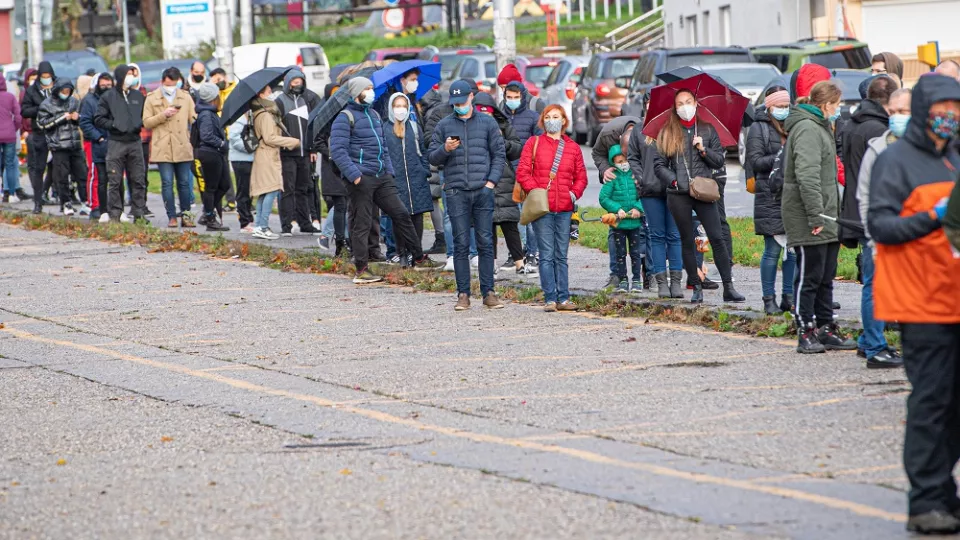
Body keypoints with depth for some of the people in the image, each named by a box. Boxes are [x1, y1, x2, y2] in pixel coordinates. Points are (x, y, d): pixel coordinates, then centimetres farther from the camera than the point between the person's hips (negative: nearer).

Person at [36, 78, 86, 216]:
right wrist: (62, 118, -14)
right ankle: (66, 203, 6)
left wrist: (77, 118, -3)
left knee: (82, 173, 5)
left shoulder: (74, 101, 11)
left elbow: (83, 120, 23)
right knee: (62, 176, -2)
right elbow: (42, 122, -10)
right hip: (59, 146, -4)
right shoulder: (47, 105, -2)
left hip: (75, 144, 4)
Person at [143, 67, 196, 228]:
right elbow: (146, 123, 1)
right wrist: (163, 115, -12)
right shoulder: (152, 98, 5)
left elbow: (194, 118, 13)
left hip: (183, 147, 2)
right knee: (167, 183, -4)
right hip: (163, 149, -2)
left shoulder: (185, 97, 12)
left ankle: (185, 215, 12)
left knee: (184, 183, 5)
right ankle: (172, 217, 1)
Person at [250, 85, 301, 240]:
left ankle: (259, 227, 10)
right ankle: (263, 227, -16)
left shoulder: (259, 114, 16)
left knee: (264, 192, 10)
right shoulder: (266, 115, -14)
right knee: (273, 189, -12)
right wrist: (293, 142, -12)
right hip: (268, 157, -10)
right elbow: (270, 138, -19)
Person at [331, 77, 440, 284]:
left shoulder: (374, 115, 19)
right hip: (361, 179, -7)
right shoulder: (345, 117, -7)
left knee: (401, 215, 6)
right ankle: (361, 271, 3)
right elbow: (338, 150, -15)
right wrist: (354, 175, -22)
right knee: (362, 224, -3)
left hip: (381, 176, 7)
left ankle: (419, 259, 13)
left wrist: (389, 170, 14)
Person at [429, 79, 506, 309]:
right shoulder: (444, 125, 10)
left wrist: (492, 181, -2)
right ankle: (463, 294, 2)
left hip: (483, 191, 0)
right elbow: (433, 158, 10)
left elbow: (499, 154, 9)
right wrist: (445, 149, -11)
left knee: (485, 243, 0)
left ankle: (488, 292, 4)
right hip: (456, 192, 0)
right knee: (461, 244, -1)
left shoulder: (487, 123, 9)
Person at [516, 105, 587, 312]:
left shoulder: (572, 147, 12)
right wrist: (535, 191, -11)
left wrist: (575, 193, -1)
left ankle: (563, 298, 10)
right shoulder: (534, 143, 4)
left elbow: (581, 176, 16)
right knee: (547, 255, -4)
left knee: (561, 255, 7)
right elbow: (523, 172, 0)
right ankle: (550, 298, -3)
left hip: (564, 209, 3)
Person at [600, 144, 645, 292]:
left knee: (636, 253, 9)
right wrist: (617, 209, -19)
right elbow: (604, 198, -8)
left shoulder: (636, 175, 0)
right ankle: (623, 281, 15)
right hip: (618, 222, -1)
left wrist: (638, 208, -15)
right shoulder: (612, 178, -4)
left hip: (635, 221, 1)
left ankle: (637, 280, 18)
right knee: (620, 253, 7)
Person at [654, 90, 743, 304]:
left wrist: (703, 150, -6)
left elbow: (720, 161, 10)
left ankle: (728, 288, -8)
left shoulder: (708, 130, 11)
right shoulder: (667, 133, 9)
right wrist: (675, 180, -7)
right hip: (678, 194, 0)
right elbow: (660, 165, 7)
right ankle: (696, 288, 12)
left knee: (717, 238, -9)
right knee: (687, 241, 4)